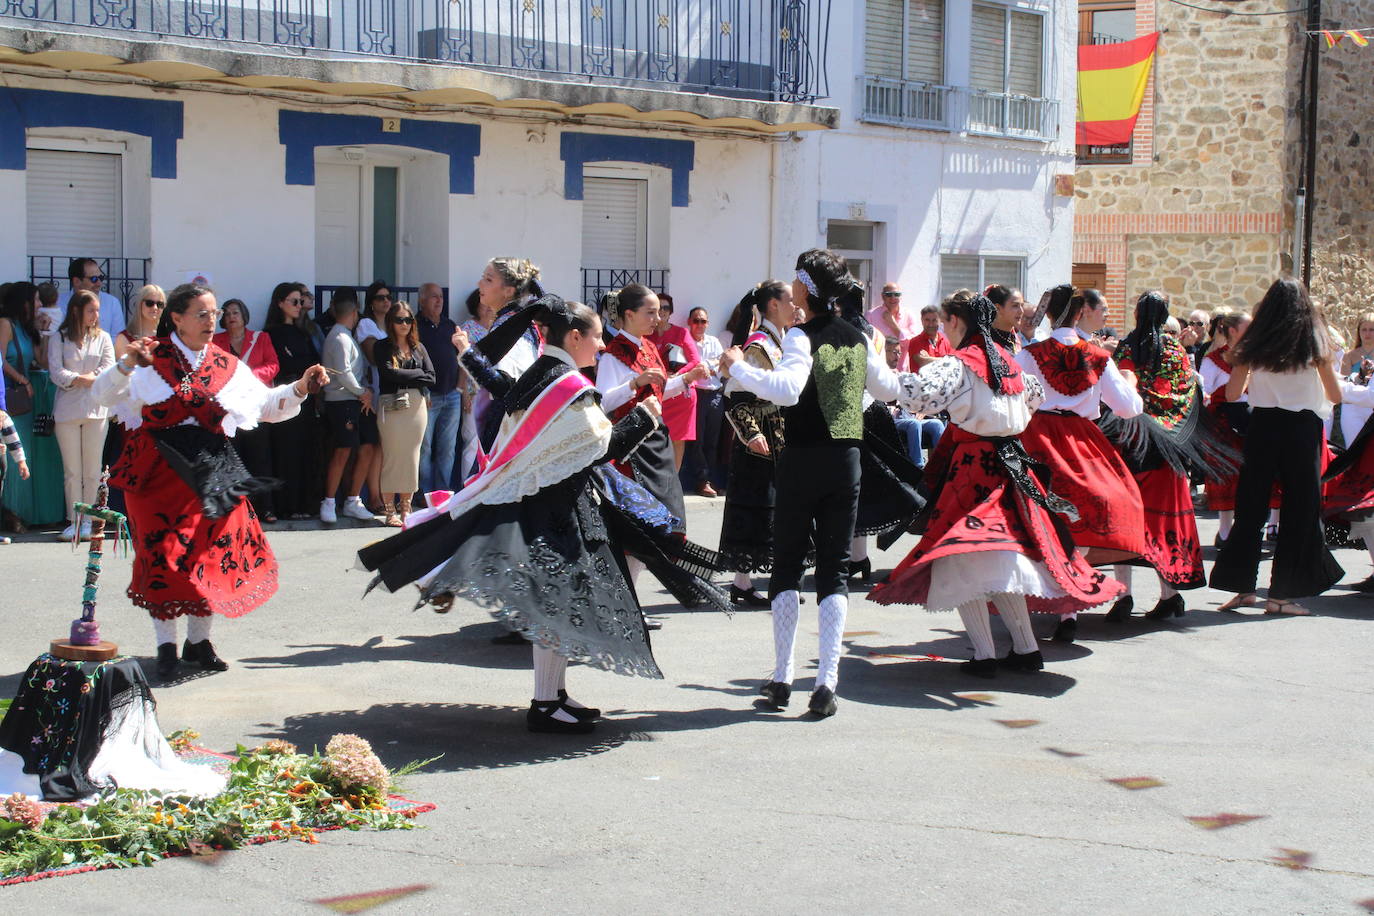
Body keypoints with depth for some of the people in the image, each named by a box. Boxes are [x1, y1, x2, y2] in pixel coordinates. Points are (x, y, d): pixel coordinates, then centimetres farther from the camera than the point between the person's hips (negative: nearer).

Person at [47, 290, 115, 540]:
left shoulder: (103, 337, 11)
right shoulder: (59, 338, 6)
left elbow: (109, 369, 1)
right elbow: (56, 372, -4)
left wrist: (90, 378, -13)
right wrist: (80, 379, -15)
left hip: (96, 409, 1)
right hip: (67, 409, -1)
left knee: (92, 471, 1)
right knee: (72, 471, 1)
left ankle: (88, 521, 7)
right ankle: (74, 522, 5)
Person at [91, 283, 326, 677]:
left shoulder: (227, 366, 8)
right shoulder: (151, 360, -2)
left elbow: (267, 406, 11)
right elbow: (103, 394, -10)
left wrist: (300, 388, -4)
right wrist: (127, 364, -26)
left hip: (211, 470, 3)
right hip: (159, 469, -3)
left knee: (214, 551, 2)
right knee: (164, 555, -2)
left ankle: (199, 640, 17)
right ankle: (166, 645, 8)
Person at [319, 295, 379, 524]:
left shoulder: (347, 336, 19)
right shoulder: (339, 338, -10)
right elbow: (343, 374, -17)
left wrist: (366, 392, 0)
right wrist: (363, 392, -4)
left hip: (357, 401, 9)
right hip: (341, 401, -9)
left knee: (367, 448, 4)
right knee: (343, 451, -8)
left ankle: (353, 502, 11)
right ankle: (329, 503, 1)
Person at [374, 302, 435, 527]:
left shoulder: (418, 347, 15)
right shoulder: (383, 347, 3)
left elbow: (431, 377, 4)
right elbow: (389, 373, -13)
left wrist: (404, 377, -6)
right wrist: (417, 374, -4)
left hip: (416, 405, 4)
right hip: (391, 405, -4)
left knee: (412, 457, 5)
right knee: (392, 458, -4)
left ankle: (405, 508, 11)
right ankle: (390, 510, -1)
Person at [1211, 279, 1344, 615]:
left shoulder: (1255, 344, 2)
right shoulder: (1314, 342, -2)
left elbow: (1232, 393, 4)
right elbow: (1335, 396, 3)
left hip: (1262, 427, 2)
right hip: (1301, 429, -2)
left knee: (1251, 507, 11)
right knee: (1299, 509, 5)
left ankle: (1241, 586, 14)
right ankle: (1282, 593, 6)